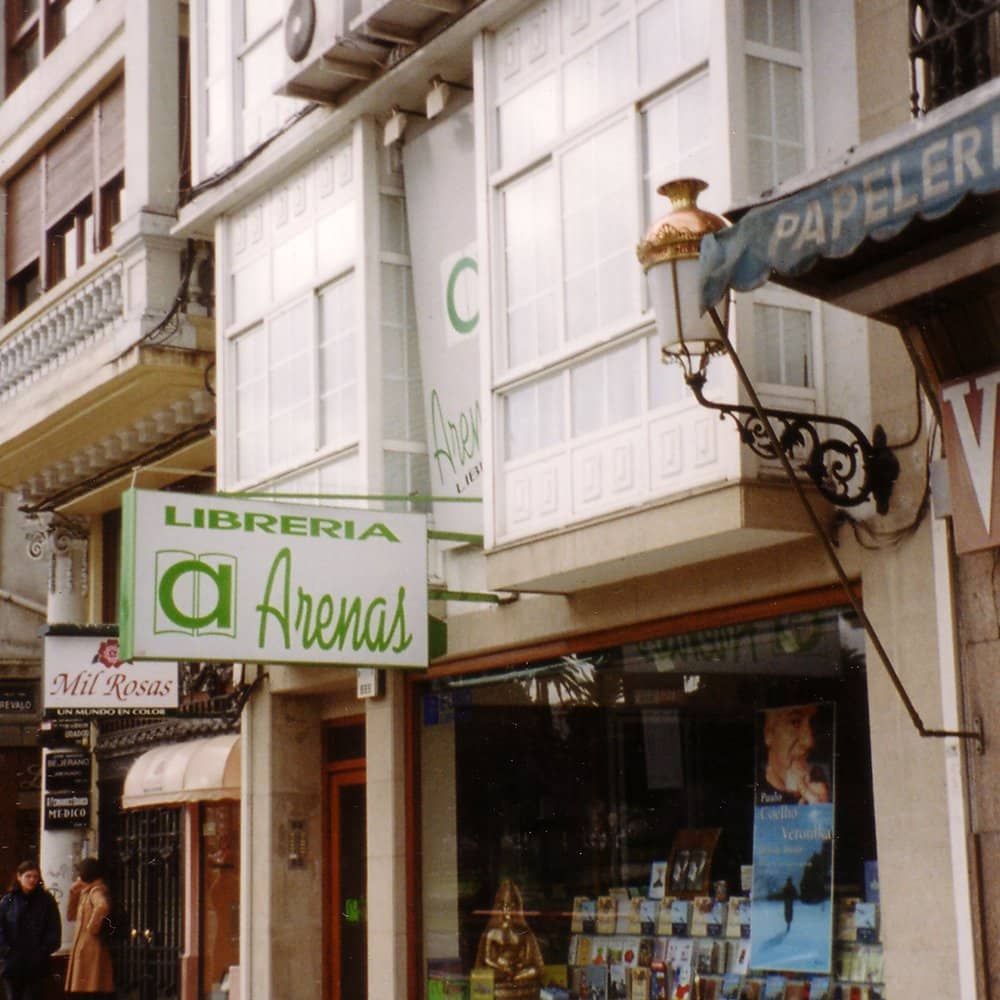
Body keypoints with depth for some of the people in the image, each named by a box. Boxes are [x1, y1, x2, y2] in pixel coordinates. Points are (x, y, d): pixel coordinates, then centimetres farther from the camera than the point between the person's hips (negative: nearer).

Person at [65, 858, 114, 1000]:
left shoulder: (97, 891, -11)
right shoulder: (87, 893, 19)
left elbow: (102, 907, -34)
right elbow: (71, 915, 25)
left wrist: (93, 926, -23)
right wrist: (73, 894, 14)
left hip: (92, 950, -10)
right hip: (85, 951, 10)